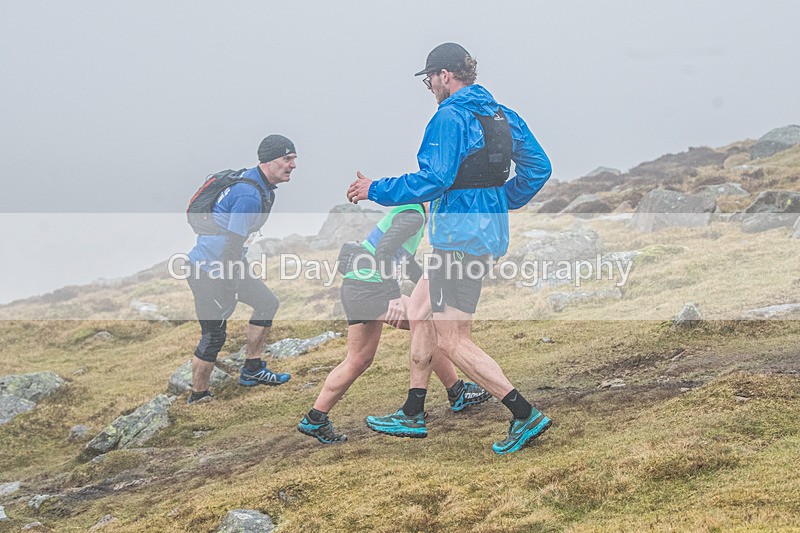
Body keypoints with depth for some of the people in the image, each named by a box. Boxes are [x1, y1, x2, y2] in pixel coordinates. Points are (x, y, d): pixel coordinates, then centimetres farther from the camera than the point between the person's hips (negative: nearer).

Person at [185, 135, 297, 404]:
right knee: (214, 335, -3)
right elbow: (232, 243, -26)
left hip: (228, 264, 10)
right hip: (209, 271, -10)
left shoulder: (261, 187, 7)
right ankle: (198, 397, 11)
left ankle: (252, 370, 25)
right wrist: (228, 289, -22)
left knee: (267, 303, 16)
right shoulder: (249, 195, -26)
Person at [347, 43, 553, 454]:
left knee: (452, 341, -9)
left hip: (459, 238, -10)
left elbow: (434, 180, -22)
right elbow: (538, 167, 15)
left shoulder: (450, 118, -14)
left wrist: (377, 190, -11)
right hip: (488, 232, 10)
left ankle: (526, 415, -15)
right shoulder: (502, 116, 13)